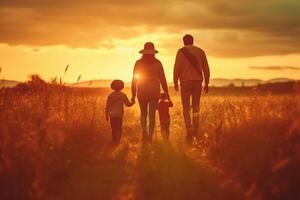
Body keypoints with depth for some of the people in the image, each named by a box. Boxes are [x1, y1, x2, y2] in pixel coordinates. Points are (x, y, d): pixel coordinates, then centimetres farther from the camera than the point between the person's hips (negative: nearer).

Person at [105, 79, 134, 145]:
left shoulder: (110, 95, -1)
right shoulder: (123, 95, -8)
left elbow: (107, 107, 0)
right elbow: (128, 104, -8)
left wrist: (107, 116, 10)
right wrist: (133, 103, 14)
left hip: (112, 115, 2)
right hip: (119, 115, -2)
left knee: (113, 129, 15)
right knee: (119, 128, 9)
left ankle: (114, 141, 19)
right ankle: (117, 141, -1)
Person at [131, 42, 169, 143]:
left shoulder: (138, 63, -2)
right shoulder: (157, 63, -2)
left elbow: (134, 79, -1)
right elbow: (162, 79, -2)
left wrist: (133, 95, 4)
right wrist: (166, 93, 4)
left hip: (142, 92, 0)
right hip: (154, 92, 0)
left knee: (143, 113, 15)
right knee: (152, 114, 6)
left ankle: (144, 130, -8)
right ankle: (150, 136, 3)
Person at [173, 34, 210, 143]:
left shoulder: (181, 51, 0)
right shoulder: (200, 51, 9)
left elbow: (177, 68, -7)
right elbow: (205, 68, 7)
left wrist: (175, 82, 1)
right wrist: (206, 83, 12)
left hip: (185, 82, -2)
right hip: (197, 81, 3)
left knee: (186, 107, 3)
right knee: (196, 107, 13)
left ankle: (189, 129, -15)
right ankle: (196, 131, 6)